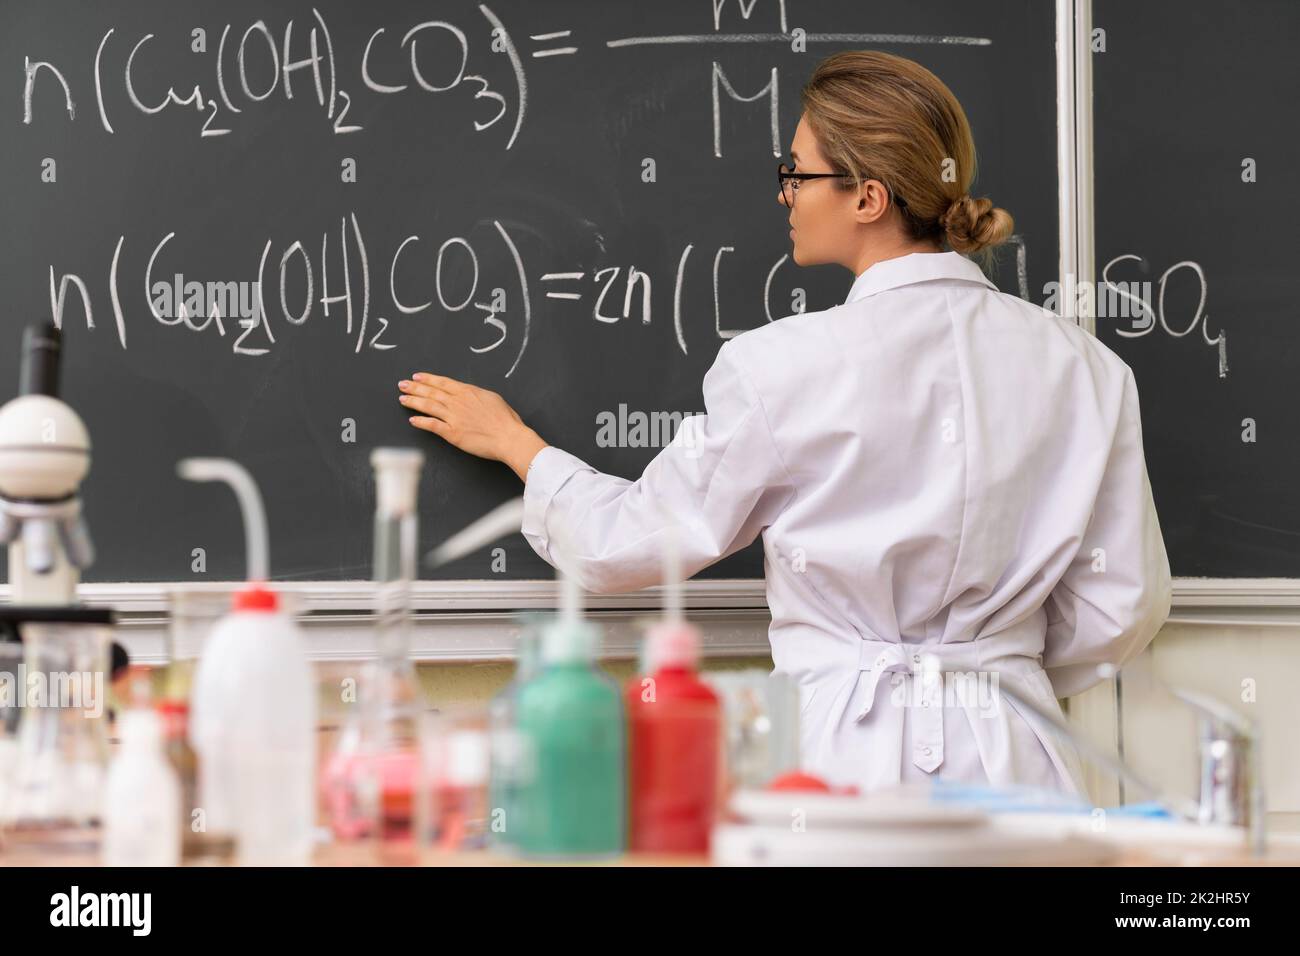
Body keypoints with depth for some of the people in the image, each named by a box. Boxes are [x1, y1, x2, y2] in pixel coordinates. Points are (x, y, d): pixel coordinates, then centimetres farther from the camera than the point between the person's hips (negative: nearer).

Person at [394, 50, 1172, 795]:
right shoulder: (1083, 366, 2)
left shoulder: (785, 368, -8)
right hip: (1014, 759, 4)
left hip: (848, 750, -3)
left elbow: (633, 543, 5)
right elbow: (1121, 609, 5)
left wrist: (515, 443, 22)